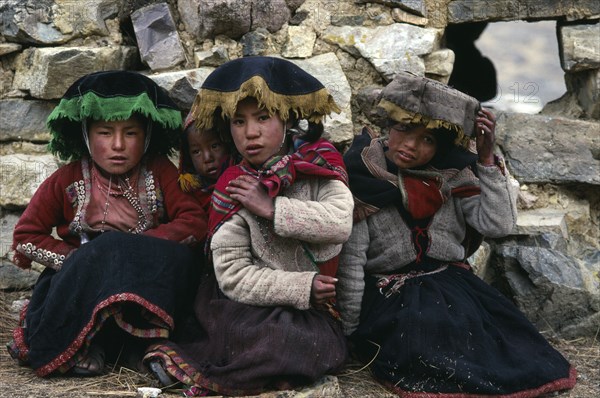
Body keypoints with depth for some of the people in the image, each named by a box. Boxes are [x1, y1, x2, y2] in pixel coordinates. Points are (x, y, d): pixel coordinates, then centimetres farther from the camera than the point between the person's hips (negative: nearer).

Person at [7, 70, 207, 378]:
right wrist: (78, 259, -12)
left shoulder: (160, 173, 2)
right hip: (82, 282, -1)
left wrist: (137, 247, -22)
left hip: (147, 281, 1)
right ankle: (78, 344, -18)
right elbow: (25, 236, 3)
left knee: (179, 255, -31)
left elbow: (195, 221, -10)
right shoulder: (68, 180, 1)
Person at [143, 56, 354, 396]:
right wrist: (302, 287, -16)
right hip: (258, 307, -3)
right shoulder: (233, 189, -2)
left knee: (318, 345, -27)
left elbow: (340, 222, -19)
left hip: (314, 312, 3)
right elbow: (233, 275, -9)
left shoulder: (317, 165, 0)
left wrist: (271, 208, -19)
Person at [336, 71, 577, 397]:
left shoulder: (449, 177, 3)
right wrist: (349, 331, -10)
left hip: (449, 284, 3)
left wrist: (486, 158, -11)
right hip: (391, 295, -3)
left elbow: (498, 225, -6)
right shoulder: (362, 179, -8)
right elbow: (349, 260, -9)